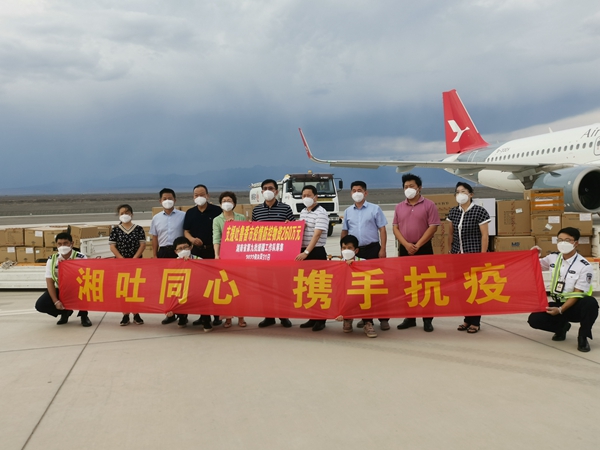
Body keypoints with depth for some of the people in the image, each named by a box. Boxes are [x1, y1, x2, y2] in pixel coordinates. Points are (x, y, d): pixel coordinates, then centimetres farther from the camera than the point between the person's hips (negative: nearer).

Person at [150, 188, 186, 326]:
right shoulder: (156, 218, 10)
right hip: (163, 252, 4)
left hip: (179, 251, -3)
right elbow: (154, 238, 12)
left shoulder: (183, 216, 0)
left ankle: (183, 315, 5)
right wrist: (154, 255, 7)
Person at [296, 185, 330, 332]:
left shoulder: (321, 213, -12)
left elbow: (316, 235, -21)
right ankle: (312, 317, 18)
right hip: (303, 252, 8)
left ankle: (321, 319, 6)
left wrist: (306, 252, -28)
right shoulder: (302, 212, 14)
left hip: (317, 253, -8)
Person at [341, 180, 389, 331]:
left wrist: (382, 249, -11)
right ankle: (366, 317, 16)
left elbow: (382, 230, -3)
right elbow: (344, 232, 16)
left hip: (372, 249, -4)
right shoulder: (347, 211, 10)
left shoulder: (375, 209, 0)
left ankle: (383, 318, 3)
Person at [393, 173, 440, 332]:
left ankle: (427, 319, 6)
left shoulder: (428, 205, -3)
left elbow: (433, 227, -9)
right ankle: (409, 318, 16)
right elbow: (395, 228, 6)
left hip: (423, 249, -4)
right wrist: (406, 244, -10)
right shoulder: (399, 207, 9)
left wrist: (417, 245, -13)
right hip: (405, 249, 4)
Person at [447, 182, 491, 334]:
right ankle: (467, 319, 18)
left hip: (474, 255, -5)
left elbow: (485, 235, -10)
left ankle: (475, 322, 10)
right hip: (457, 255, 5)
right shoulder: (453, 212, 7)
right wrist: (449, 252, 12)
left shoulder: (479, 211, -9)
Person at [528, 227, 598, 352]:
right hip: (557, 304, 4)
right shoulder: (553, 258, -1)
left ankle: (583, 336, -12)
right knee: (534, 319, -18)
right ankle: (561, 326, 14)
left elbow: (577, 294, -18)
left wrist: (560, 310, -26)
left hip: (575, 306, -4)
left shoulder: (585, 266, -16)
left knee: (590, 303, -38)